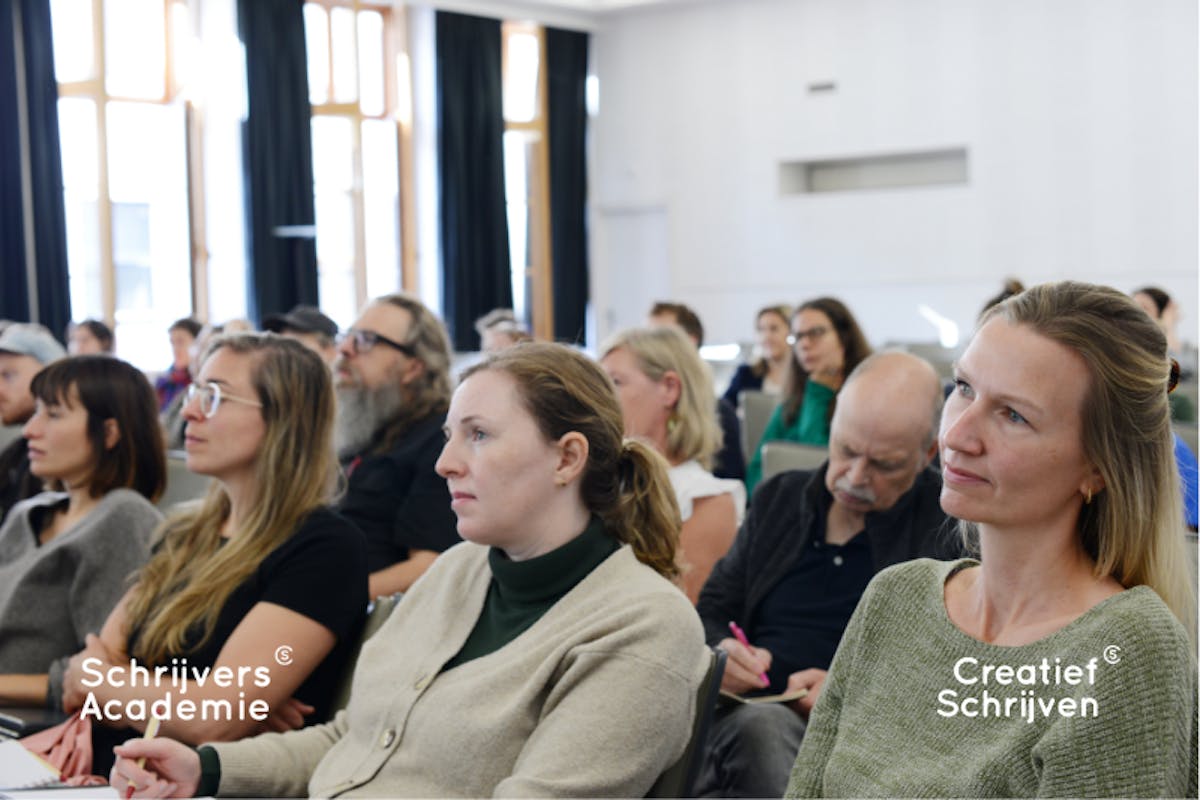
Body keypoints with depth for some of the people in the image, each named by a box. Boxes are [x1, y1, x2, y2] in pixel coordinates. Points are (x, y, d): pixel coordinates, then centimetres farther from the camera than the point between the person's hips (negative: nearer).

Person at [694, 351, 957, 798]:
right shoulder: (780, 498, 17)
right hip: (741, 721, 4)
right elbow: (712, 611, 21)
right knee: (763, 727, -33)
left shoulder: (951, 528, 1)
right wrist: (722, 651, -2)